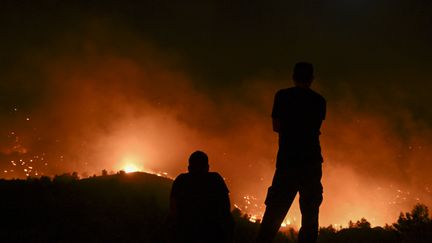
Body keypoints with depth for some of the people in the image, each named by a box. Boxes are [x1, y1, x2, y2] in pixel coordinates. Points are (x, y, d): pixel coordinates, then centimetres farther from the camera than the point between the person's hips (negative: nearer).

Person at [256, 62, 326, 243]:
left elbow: (276, 127, 6)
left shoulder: (283, 96, 2)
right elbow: (316, 127, 14)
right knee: (310, 215, 3)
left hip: (287, 160, -1)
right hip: (312, 161, 1)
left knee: (273, 214, 0)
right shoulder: (319, 100, 7)